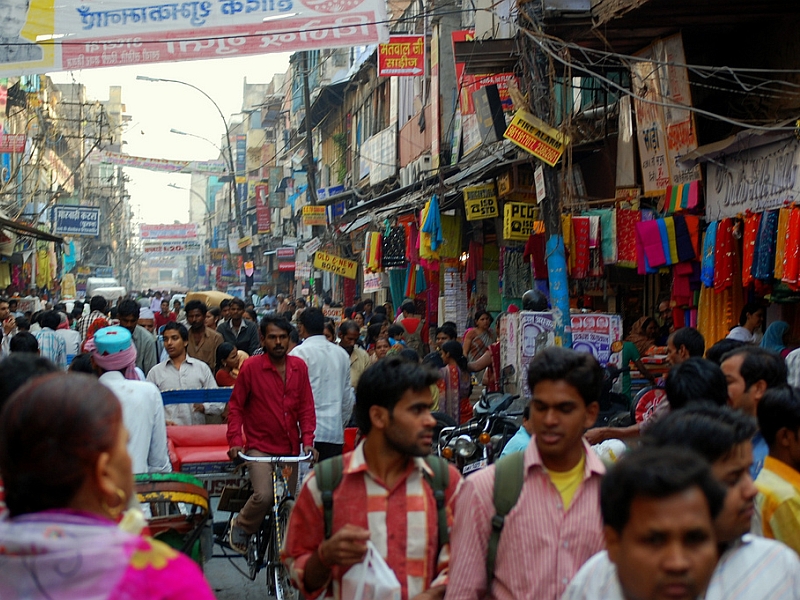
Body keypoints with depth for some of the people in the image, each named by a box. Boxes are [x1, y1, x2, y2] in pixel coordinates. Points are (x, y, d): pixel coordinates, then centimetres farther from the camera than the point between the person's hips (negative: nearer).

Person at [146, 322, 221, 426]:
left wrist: (204, 407, -9)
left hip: (197, 429, 1)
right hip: (167, 431, 0)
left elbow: (219, 405, 11)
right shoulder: (155, 372, 13)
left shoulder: (202, 368, 14)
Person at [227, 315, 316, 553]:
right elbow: (236, 407, -1)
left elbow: (306, 407, 7)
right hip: (259, 446, -4)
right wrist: (235, 440, -11)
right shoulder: (251, 367, -6)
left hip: (290, 447, 4)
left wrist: (307, 439, -5)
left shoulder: (299, 367, 4)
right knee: (264, 495, -22)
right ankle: (241, 526, 7)